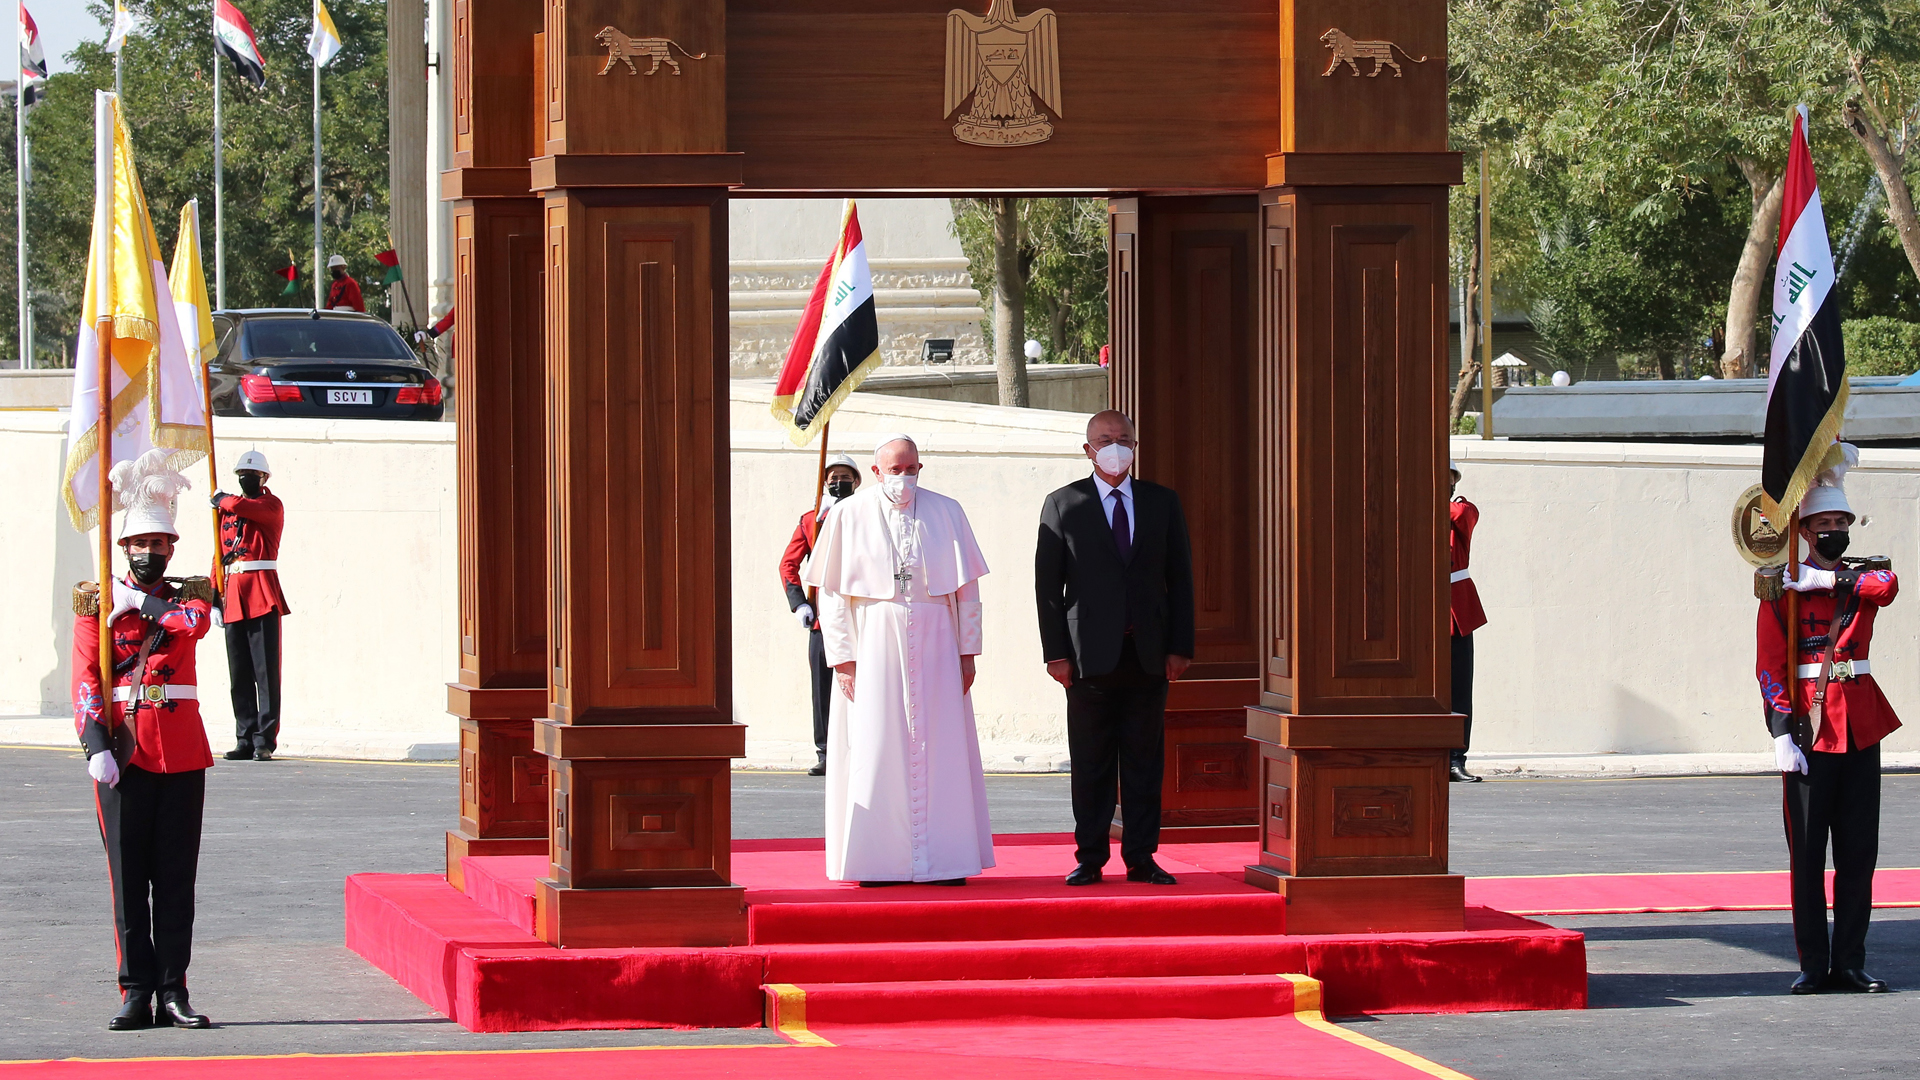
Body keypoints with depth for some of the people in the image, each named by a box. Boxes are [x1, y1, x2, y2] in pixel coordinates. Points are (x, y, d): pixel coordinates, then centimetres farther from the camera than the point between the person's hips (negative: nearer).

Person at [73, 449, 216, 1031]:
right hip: (122, 756, -1)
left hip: (182, 753, 1)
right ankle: (137, 994, 3)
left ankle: (173, 992, 5)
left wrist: (141, 603, -6)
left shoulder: (190, 595, 10)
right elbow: (85, 681, -2)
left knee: (175, 877, 2)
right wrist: (96, 745, -13)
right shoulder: (96, 602, 6)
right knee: (128, 878, 0)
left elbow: (196, 622, -16)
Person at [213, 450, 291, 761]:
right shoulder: (227, 511, 19)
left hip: (262, 596, -6)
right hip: (234, 598, 6)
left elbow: (240, 507, -18)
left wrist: (224, 501, 4)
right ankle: (246, 740, 8)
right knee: (239, 674, 5)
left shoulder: (272, 506, 1)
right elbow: (221, 554, 19)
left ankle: (265, 741, -9)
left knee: (266, 671, -8)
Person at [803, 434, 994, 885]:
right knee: (875, 751, -4)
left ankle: (941, 862, 5)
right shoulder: (849, 516, 2)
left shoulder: (946, 513, 5)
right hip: (874, 642, -1)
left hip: (935, 644, 1)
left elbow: (967, 588, 7)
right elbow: (832, 594, 1)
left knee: (940, 750, 0)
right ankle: (880, 860, 1)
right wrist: (842, 657, -6)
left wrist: (967, 651, 1)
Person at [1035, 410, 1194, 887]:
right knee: (1091, 766, 1)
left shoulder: (1162, 503, 10)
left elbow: (1180, 578, 10)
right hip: (1090, 653, -2)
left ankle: (1141, 858, 8)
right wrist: (1056, 652, -5)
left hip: (1148, 655, 2)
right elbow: (1048, 584, 2)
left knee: (1145, 762, 3)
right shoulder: (1063, 505, 4)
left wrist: (1180, 647, 2)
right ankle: (1090, 859, 6)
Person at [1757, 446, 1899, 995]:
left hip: (1860, 725, 3)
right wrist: (1781, 732, -13)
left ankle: (1850, 963, 9)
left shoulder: (1866, 576, 11)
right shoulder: (1782, 587, 2)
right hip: (1809, 726, -3)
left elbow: (1887, 586, -15)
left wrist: (1825, 580, -15)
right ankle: (1814, 965, 3)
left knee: (1859, 851, 4)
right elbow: (1769, 665, -4)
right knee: (1807, 852, -2)